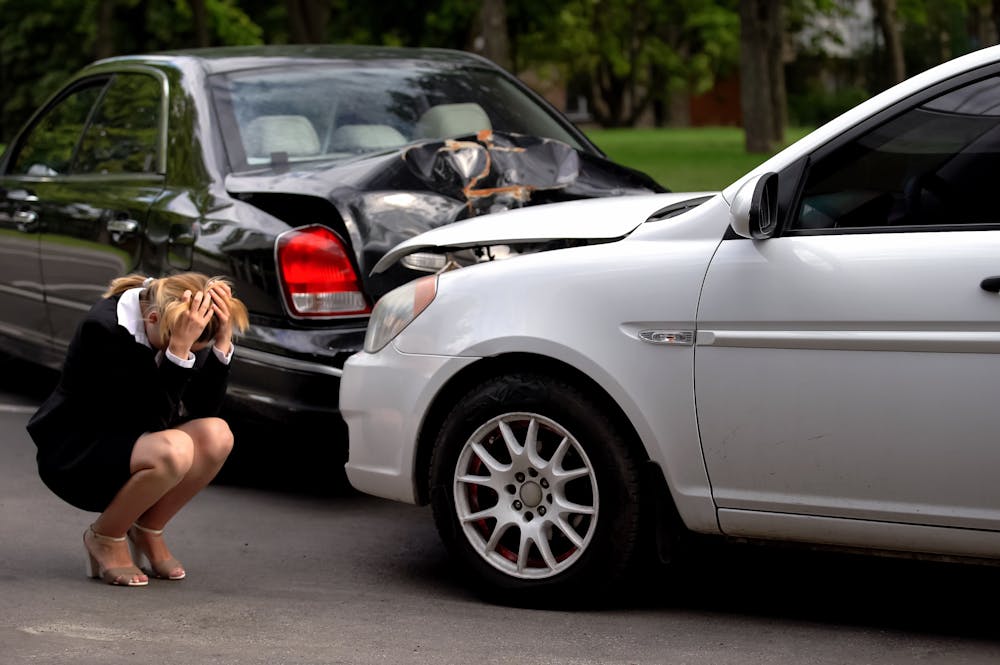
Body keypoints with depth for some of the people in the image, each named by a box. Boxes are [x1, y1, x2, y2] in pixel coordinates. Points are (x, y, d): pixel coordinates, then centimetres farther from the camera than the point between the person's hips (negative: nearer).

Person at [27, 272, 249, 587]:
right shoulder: (103, 328, -27)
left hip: (133, 442, 7)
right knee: (173, 450, -35)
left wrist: (222, 342, -22)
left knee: (217, 435, -22)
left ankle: (147, 531, 0)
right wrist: (177, 349, -40)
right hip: (72, 455, -7)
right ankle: (104, 537, -8)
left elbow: (205, 409, -11)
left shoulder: (192, 327, -8)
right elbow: (152, 418, -30)